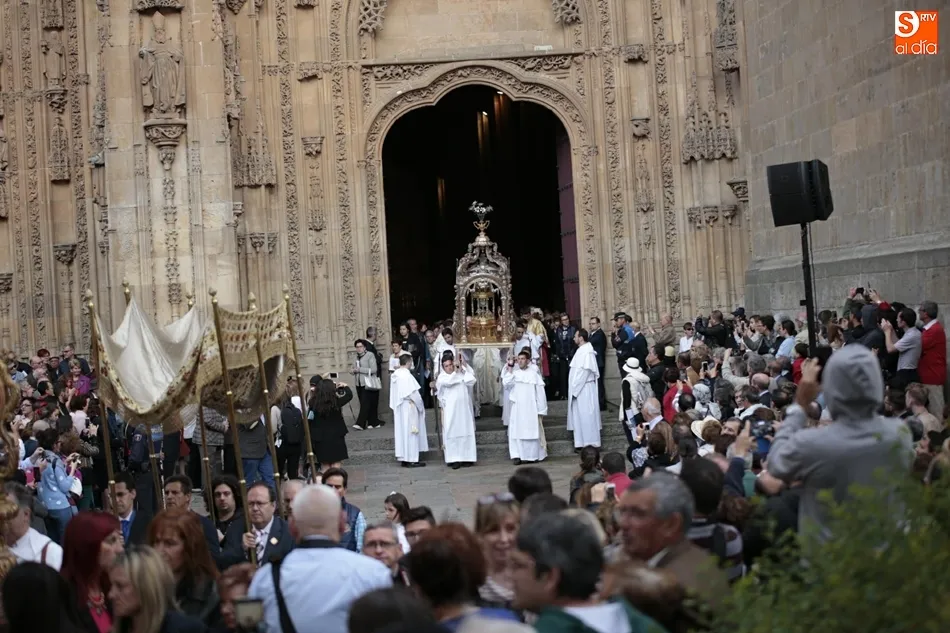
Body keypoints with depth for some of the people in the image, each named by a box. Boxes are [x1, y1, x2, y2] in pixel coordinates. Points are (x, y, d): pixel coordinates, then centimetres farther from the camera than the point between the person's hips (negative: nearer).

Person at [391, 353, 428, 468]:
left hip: (398, 408, 9)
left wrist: (395, 406, 16)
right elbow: (413, 393, -17)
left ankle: (404, 457, 16)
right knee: (410, 433, -3)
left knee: (402, 432, 12)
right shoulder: (406, 375, -20)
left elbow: (393, 393, 11)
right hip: (408, 408, -8)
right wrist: (421, 406, -5)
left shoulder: (395, 374, 5)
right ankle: (411, 459, -1)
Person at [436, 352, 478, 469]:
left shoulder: (462, 374, 10)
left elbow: (472, 381, -7)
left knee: (466, 432, 2)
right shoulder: (441, 377, 3)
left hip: (464, 408, 2)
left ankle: (466, 457, 7)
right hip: (450, 410, -2)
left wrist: (464, 366, -7)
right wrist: (456, 371, -10)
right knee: (452, 433, -4)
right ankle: (454, 459, -3)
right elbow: (448, 382, -19)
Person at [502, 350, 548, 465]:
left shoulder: (534, 373, 3)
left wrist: (540, 409, -2)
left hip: (531, 408, -1)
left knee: (532, 431, 1)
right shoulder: (513, 372, 6)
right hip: (516, 408, 1)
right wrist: (510, 367, -11)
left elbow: (540, 392, 2)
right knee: (517, 431, -3)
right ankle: (517, 456, -3)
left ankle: (533, 456, 6)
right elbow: (506, 383, -13)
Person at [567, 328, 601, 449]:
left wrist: (575, 389, -19)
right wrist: (574, 388, 12)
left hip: (584, 389, -10)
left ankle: (588, 443, 1)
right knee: (581, 416, 12)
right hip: (579, 389, 10)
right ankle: (582, 442, 18)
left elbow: (585, 371, -22)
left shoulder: (587, 351, -18)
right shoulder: (581, 350, 12)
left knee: (585, 416, -4)